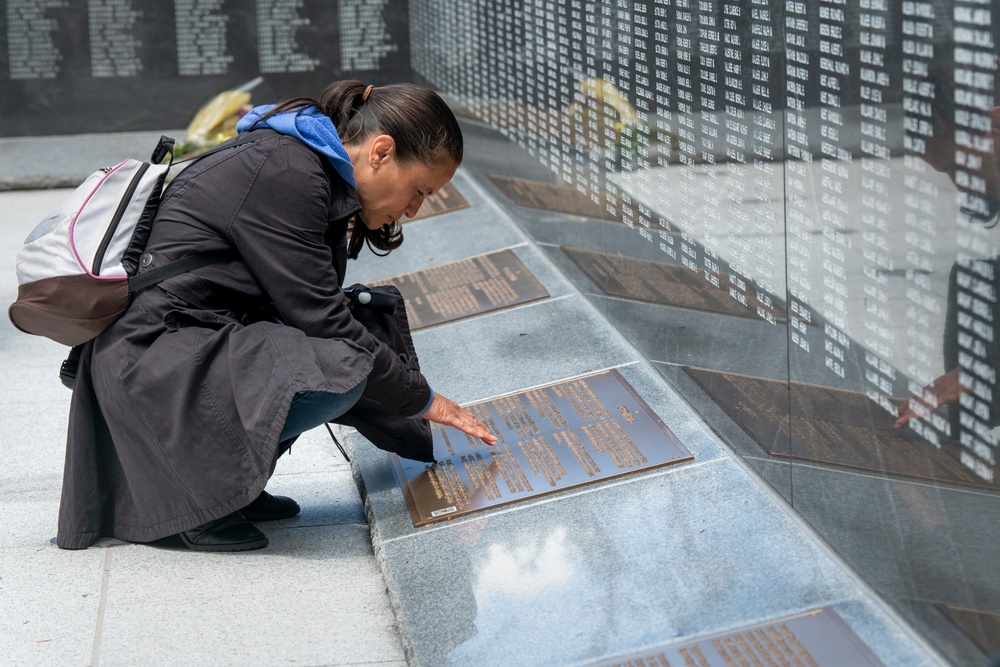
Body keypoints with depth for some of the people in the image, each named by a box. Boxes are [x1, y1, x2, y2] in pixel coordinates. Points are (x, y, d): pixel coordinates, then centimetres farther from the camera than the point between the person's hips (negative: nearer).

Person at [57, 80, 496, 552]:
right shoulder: (282, 174, -17)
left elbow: (316, 310, 18)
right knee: (340, 368, -27)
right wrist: (423, 400, -7)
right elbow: (322, 321, -18)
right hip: (150, 359, -11)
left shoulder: (311, 169, 13)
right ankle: (192, 485, -8)